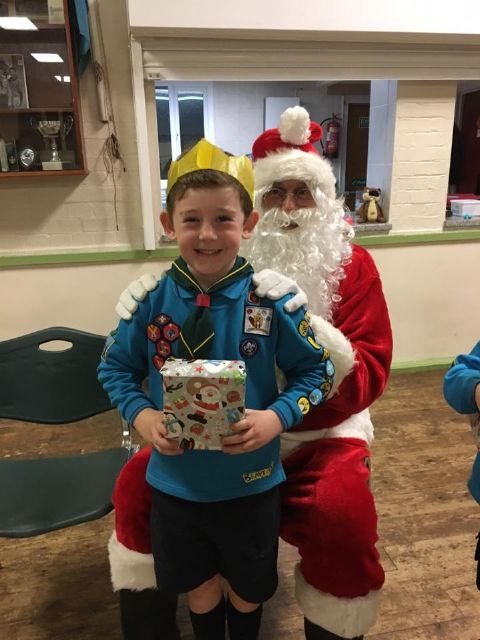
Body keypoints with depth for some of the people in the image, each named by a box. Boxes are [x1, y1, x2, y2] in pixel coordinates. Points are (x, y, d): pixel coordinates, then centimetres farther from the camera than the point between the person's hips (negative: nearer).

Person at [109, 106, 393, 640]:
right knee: (138, 483, -9)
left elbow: (367, 380, -18)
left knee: (343, 517, -28)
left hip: (320, 435, -2)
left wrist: (305, 323, -36)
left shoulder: (352, 264, -7)